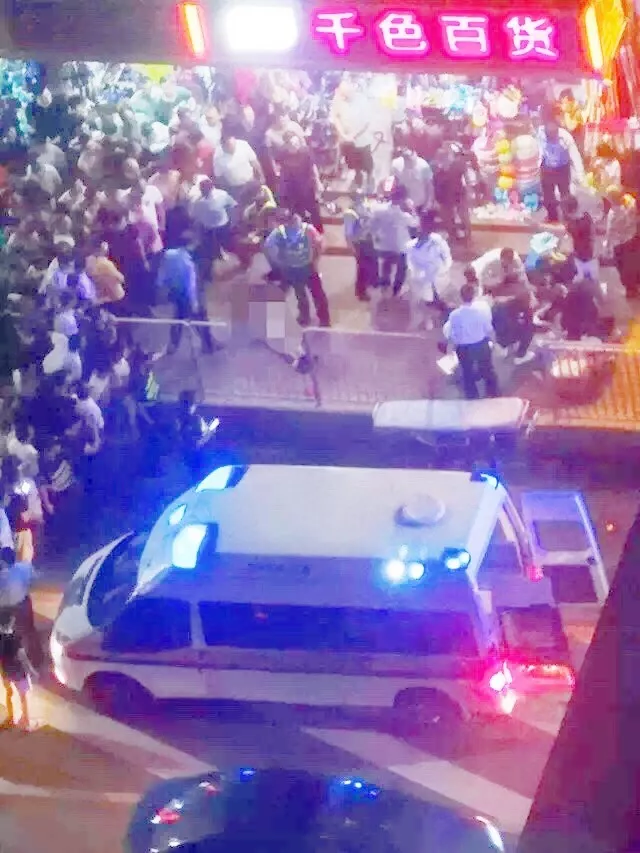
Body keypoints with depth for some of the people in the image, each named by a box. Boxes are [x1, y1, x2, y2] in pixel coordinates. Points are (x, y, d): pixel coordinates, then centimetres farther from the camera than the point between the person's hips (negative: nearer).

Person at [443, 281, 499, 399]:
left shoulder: (455, 315, -31)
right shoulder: (483, 307, -24)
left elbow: (452, 337, -20)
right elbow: (488, 328, -9)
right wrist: (490, 338, 12)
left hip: (465, 348, -2)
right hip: (482, 345, 2)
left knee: (468, 375, 24)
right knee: (488, 370, 29)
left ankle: (473, 399, 42)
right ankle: (494, 395, 50)